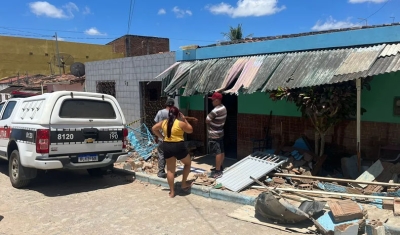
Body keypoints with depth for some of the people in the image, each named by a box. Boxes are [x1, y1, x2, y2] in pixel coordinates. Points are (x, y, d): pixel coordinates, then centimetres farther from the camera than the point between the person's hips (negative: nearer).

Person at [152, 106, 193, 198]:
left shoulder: (164, 122, 4)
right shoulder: (181, 123, -11)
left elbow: (154, 128, 16)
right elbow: (190, 130, 4)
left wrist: (161, 137, 17)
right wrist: (184, 119, 8)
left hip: (166, 146, 5)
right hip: (179, 146, -4)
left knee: (170, 169, 12)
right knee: (188, 163, 21)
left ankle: (172, 191, 17)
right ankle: (184, 184, 21)